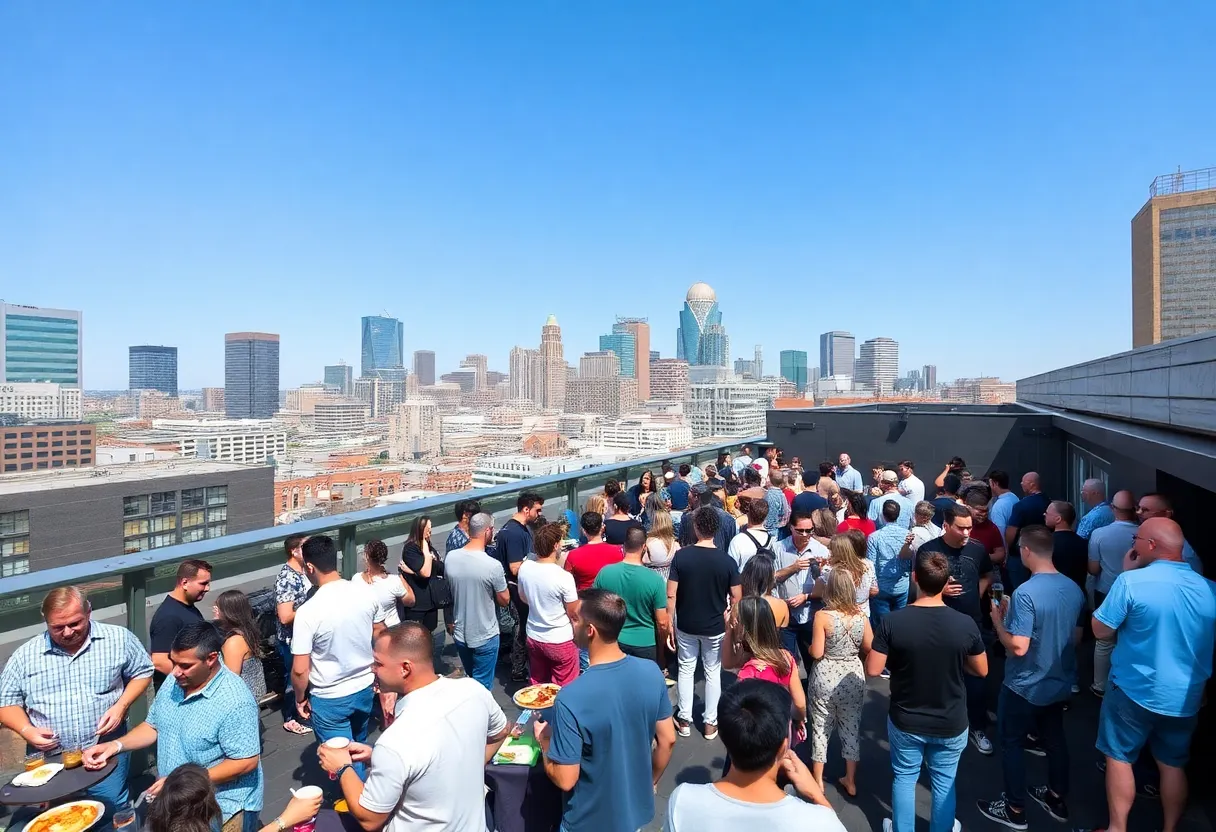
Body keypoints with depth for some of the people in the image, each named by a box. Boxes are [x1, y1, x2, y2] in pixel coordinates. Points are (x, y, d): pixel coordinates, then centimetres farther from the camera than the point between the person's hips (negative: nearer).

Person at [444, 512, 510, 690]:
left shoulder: (449, 558, -10)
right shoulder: (493, 565, -25)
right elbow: (504, 600, -11)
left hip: (460, 633, 5)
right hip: (485, 636, -5)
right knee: (482, 687, 10)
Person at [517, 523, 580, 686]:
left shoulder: (524, 567, -10)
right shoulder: (564, 577, -26)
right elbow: (573, 614, -15)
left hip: (533, 637, 6)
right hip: (560, 641, -5)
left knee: (538, 686, 22)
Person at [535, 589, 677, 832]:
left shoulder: (571, 698, -32)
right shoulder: (652, 672, -16)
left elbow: (565, 780, -24)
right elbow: (668, 740, -4)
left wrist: (544, 740, -6)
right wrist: (651, 782, 13)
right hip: (638, 810, 4)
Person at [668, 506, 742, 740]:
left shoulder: (681, 556, -15)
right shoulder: (727, 561, -14)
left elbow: (671, 595, -13)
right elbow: (736, 598, -8)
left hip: (686, 625, 0)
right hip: (715, 627, 0)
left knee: (686, 670, 17)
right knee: (713, 672, 16)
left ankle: (684, 720, 25)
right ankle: (710, 723, 25)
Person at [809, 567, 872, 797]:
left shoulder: (822, 616, -19)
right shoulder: (861, 615, -9)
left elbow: (816, 653, -16)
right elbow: (869, 649, 0)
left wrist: (810, 645, 4)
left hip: (826, 678, -3)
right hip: (853, 676, 3)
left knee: (821, 728, 12)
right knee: (851, 728, 18)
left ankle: (818, 781, 25)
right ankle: (850, 781, 31)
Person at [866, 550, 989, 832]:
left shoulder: (892, 622, -23)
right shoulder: (966, 624, -19)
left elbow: (872, 670, -16)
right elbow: (981, 671, -4)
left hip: (905, 721, -1)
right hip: (951, 724, 1)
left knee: (904, 778, 21)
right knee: (944, 782, 23)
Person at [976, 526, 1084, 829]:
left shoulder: (1025, 593, -29)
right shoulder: (1074, 588, -5)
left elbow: (1018, 647, -30)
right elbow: (1075, 634, 10)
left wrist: (997, 620, -13)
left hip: (1025, 687, -7)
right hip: (1060, 683, 7)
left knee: (1012, 744, 11)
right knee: (1054, 739, 24)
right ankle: (1057, 799, 42)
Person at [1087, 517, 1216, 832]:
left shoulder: (1132, 581, -21)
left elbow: (1101, 630, -11)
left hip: (1134, 691, -5)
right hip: (1185, 699, 5)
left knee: (1119, 758, 11)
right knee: (1173, 765, 19)